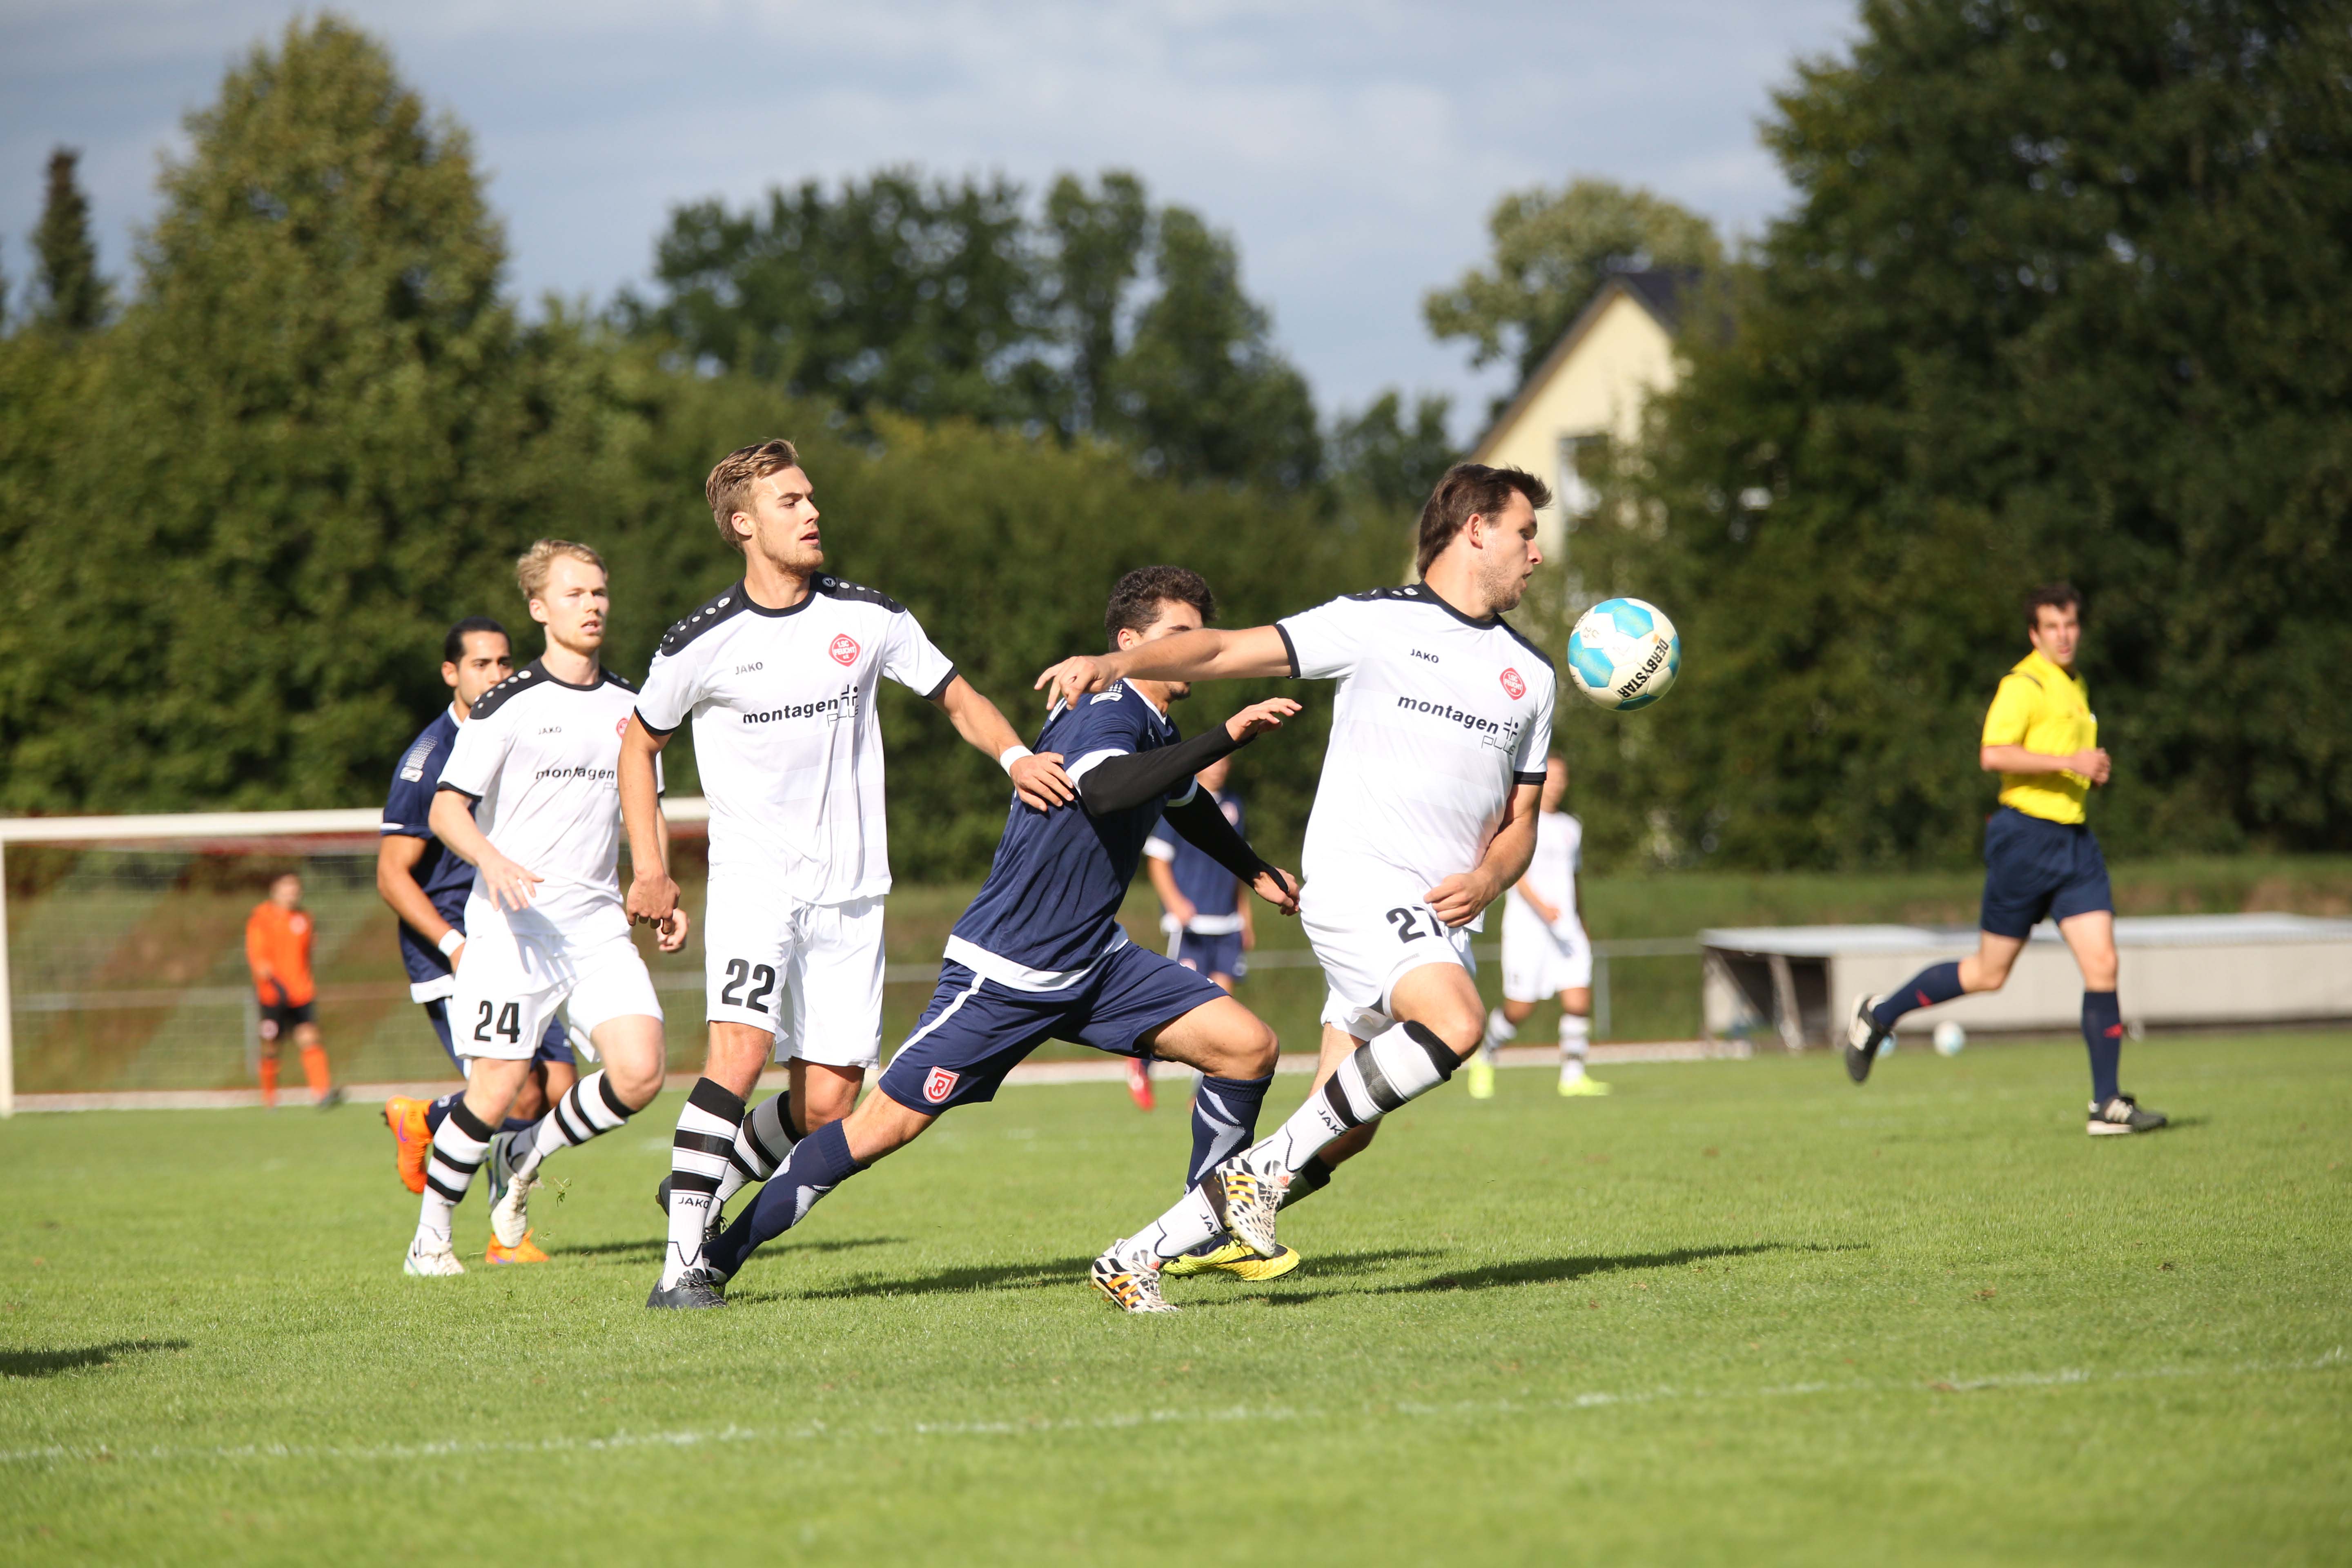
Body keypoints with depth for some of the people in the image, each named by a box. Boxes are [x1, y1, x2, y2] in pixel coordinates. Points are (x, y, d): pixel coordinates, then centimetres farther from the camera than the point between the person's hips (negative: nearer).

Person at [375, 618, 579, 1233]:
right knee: (520, 1096, -18)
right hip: (449, 957, -7)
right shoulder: (429, 757, -10)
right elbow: (392, 875, -11)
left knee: (558, 1087, -4)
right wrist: (454, 944, -22)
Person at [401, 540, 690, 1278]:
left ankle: (525, 1155, 13)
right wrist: (492, 860, -26)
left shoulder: (629, 706, 12)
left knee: (639, 1073, -13)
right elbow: (446, 808, -7)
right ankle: (429, 1237, 10)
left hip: (598, 921, 5)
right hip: (513, 922, -5)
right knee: (498, 1088, -9)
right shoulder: (509, 704, -4)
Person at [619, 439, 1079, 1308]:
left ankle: (702, 1191, 24)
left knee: (825, 1109, -2)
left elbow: (959, 698, 14)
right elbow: (639, 743, 11)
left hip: (850, 891, 3)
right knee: (741, 1048, -26)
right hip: (753, 875, -3)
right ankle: (682, 1260, -23)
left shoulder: (869, 618, 3)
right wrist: (650, 871, 3)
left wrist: (1016, 755, -7)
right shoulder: (704, 643, -4)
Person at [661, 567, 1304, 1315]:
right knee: (882, 1128, -7)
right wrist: (1225, 736, -44)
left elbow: (1184, 803, 35)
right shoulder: (1105, 715, -18)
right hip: (1004, 973, -9)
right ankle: (712, 1260, 4)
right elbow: (1104, 790, -43)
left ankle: (1210, 1216, 5)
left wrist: (1255, 871, 44)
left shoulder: (1157, 733, 10)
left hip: (1093, 962, 9)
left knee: (1248, 1044, -6)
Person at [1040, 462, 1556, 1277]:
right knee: (1455, 1023, -33)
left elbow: (1518, 822, 24)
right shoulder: (1375, 622, 3)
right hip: (1356, 881, -6)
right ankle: (1267, 1164, -21)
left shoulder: (1531, 673, 20)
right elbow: (1225, 651, -1)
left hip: (1444, 914, 6)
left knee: (1340, 1136, -1)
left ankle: (1143, 1252, 10)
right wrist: (1117, 661, -18)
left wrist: (1486, 880, 1)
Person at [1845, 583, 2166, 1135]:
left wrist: (2093, 769, 14)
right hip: (2025, 836, -8)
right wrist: (2068, 760, -27)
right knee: (1989, 973, 0)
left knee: (2102, 964, -4)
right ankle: (1878, 1016, 19)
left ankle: (2107, 1105, -3)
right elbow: (1993, 755, -24)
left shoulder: (2076, 688, 18)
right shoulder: (2023, 685, -11)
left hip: (2073, 839, 8)